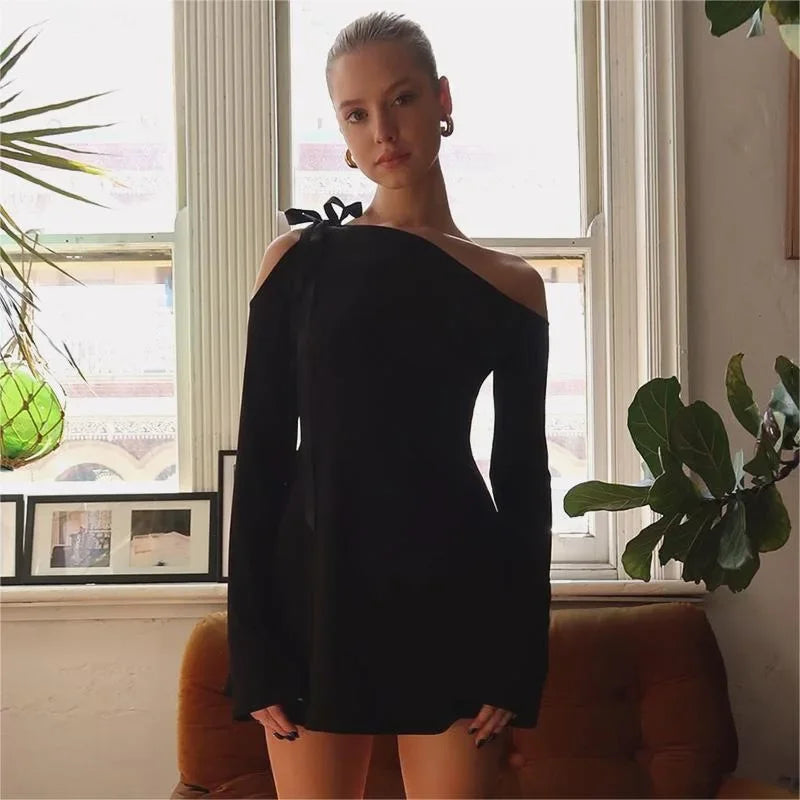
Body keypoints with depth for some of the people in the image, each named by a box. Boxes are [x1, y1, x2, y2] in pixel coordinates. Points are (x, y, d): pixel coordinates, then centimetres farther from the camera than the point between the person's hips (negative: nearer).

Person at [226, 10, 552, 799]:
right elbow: (260, 458, 1)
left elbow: (524, 478, 4)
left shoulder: (512, 286, 3)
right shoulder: (297, 260, 1)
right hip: (317, 584, 0)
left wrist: (519, 653, -1)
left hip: (454, 591, 0)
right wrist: (251, 640, -4)